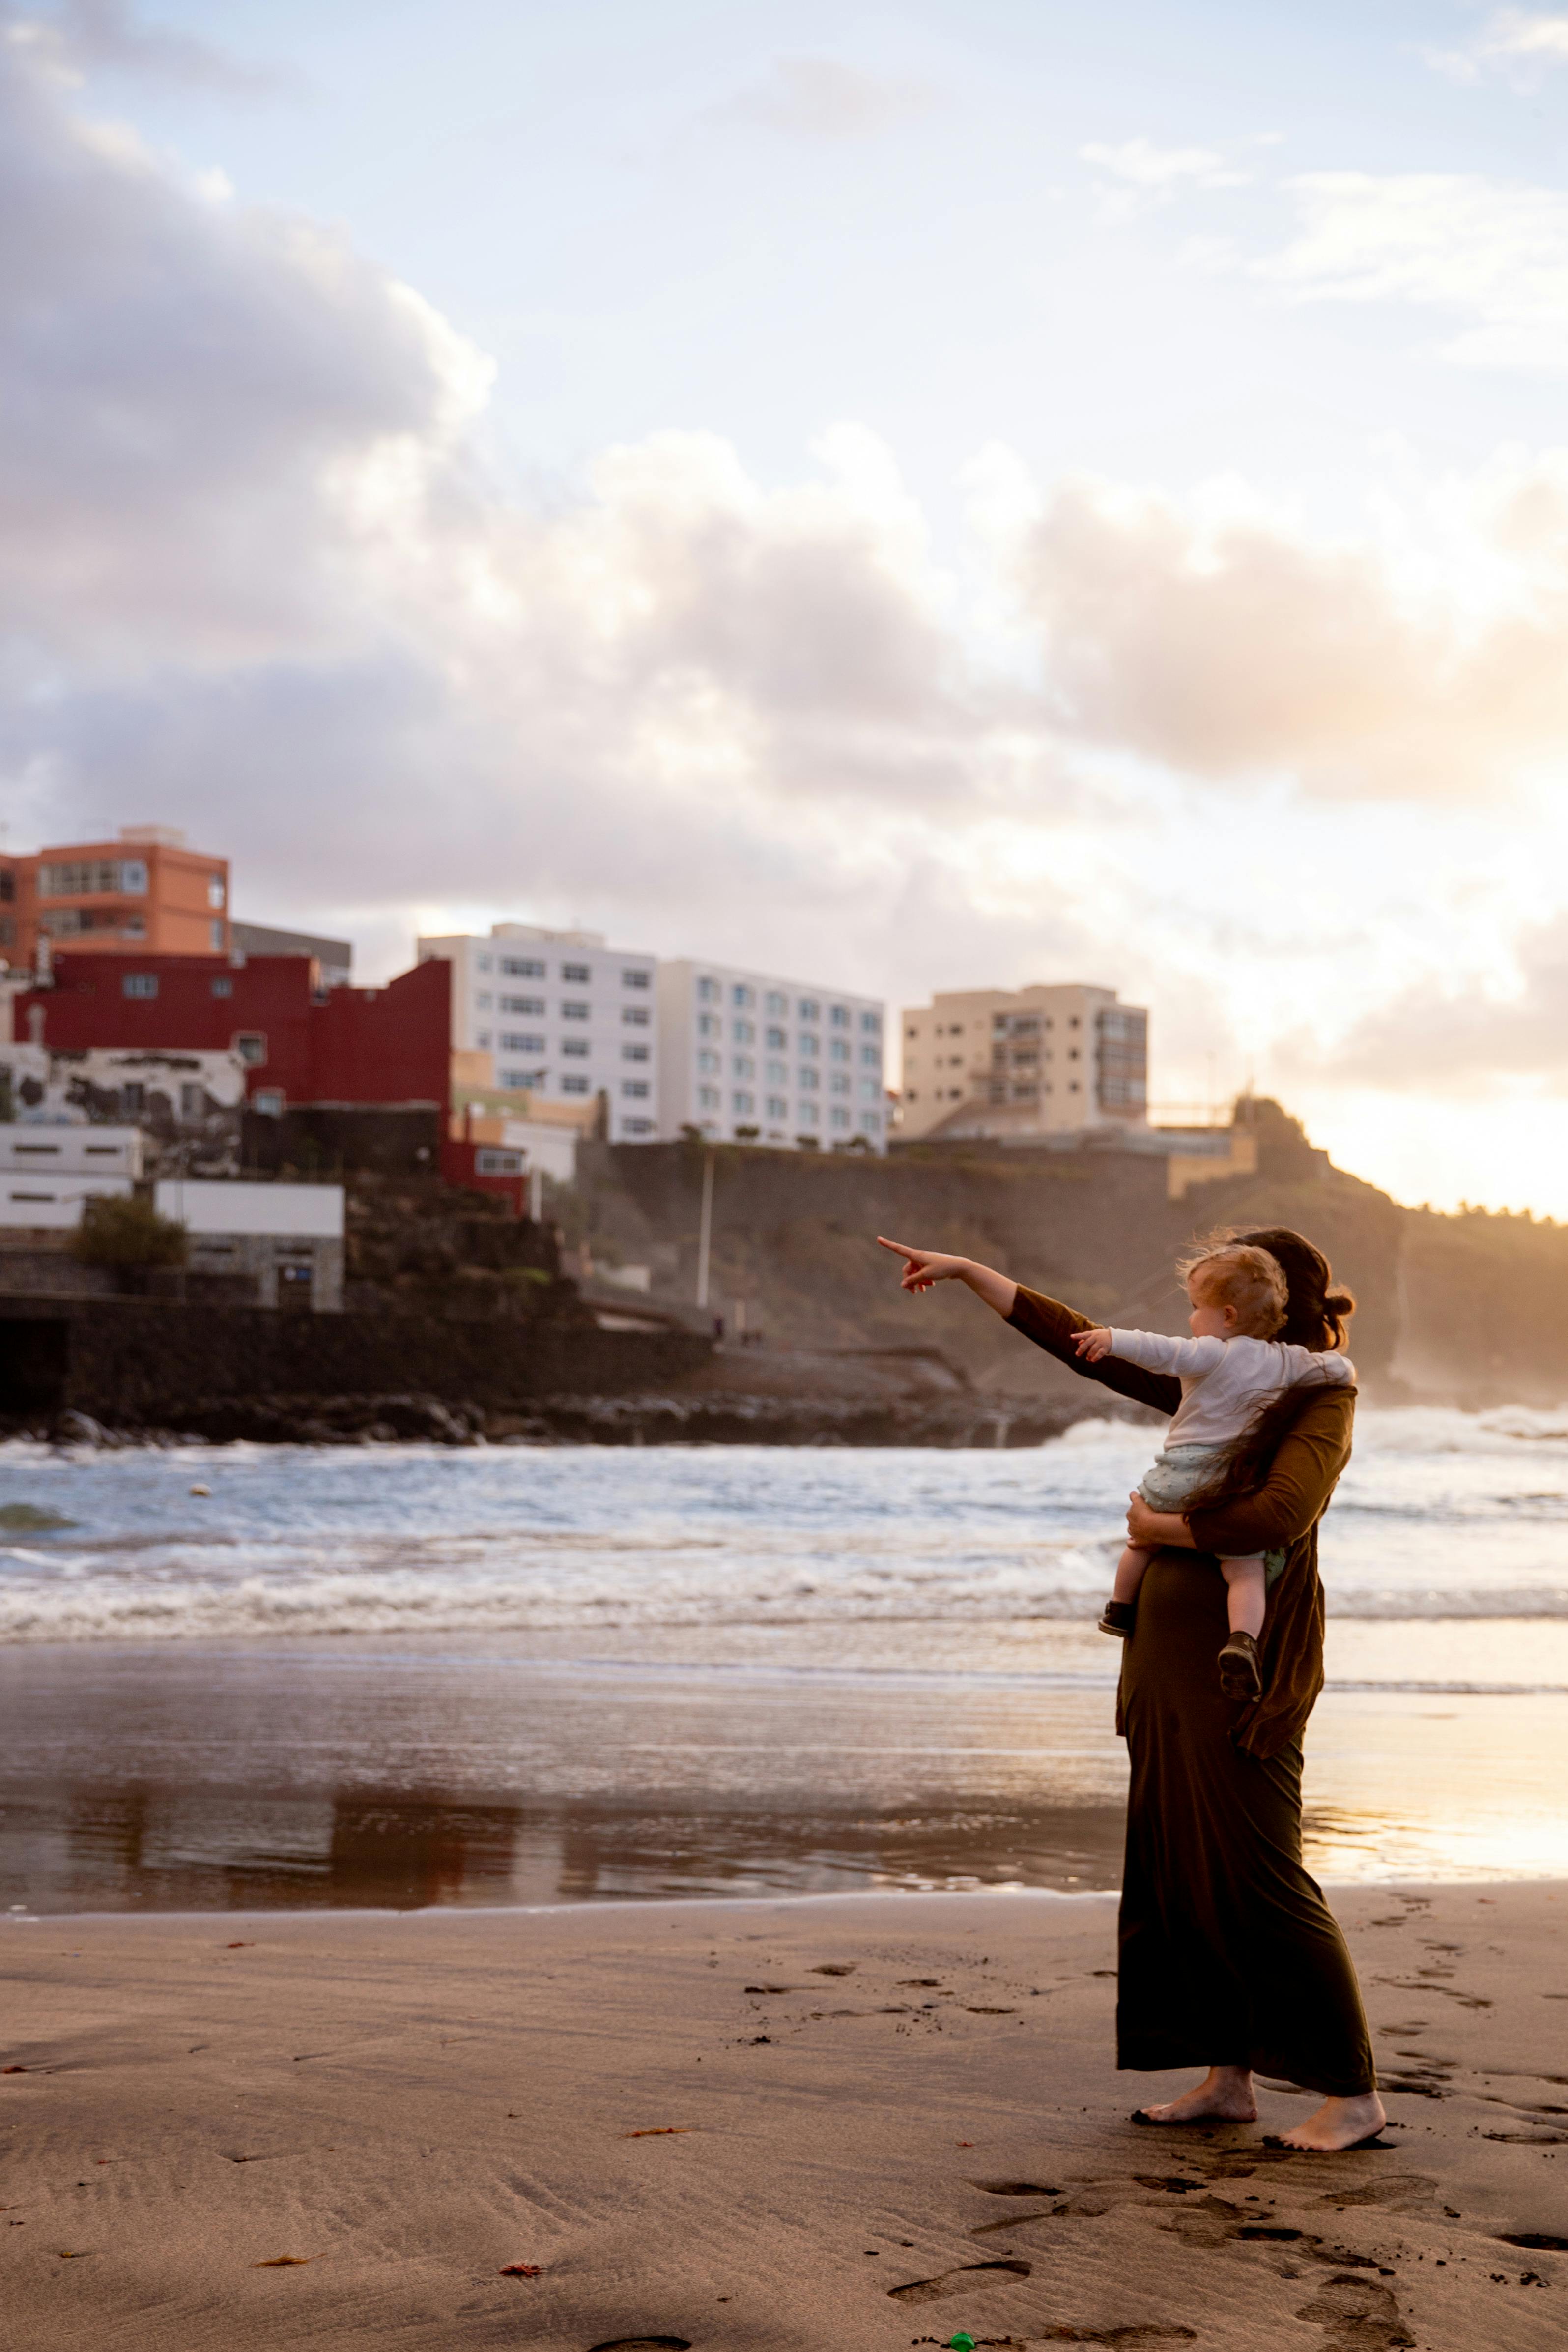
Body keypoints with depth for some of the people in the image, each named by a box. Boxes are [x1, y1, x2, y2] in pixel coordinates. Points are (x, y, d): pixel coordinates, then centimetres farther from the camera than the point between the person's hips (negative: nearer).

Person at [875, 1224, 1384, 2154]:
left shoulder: (1323, 1402, -7)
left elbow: (1277, 1516, -24)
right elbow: (1079, 1340, 18)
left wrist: (1162, 1528, -12)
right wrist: (969, 1273, 18)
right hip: (1173, 1659, 8)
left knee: (1257, 1877, -9)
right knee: (1176, 1871, 9)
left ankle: (1353, 2092, -1)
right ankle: (1229, 2075, 17)